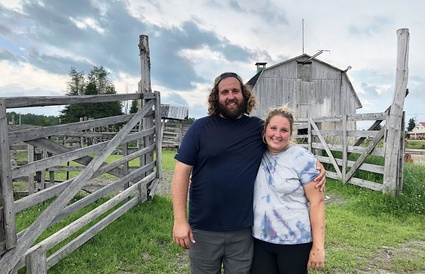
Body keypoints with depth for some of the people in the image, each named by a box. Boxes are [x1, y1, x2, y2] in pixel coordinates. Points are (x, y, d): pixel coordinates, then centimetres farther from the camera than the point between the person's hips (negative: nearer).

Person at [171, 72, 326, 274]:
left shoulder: (258, 127, 2)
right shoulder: (200, 128, -5)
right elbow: (182, 172, -7)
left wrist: (316, 164, -2)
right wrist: (180, 220, -11)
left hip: (244, 230, 2)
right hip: (203, 229, -1)